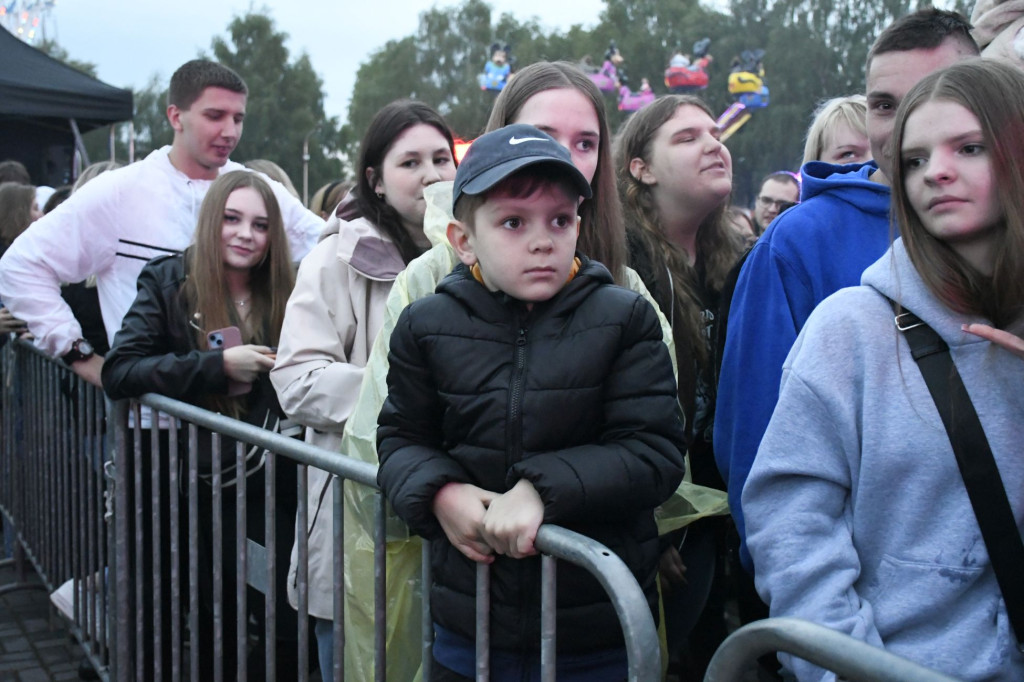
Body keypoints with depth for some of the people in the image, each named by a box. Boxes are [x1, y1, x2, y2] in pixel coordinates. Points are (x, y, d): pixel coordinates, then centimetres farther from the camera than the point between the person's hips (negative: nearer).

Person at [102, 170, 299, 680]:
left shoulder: (284, 293, 7)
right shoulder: (168, 282, -2)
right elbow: (118, 372, -13)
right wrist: (218, 365, -18)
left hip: (274, 483, 2)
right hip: (204, 489, -2)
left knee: (290, 622, 2)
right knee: (217, 631, 5)